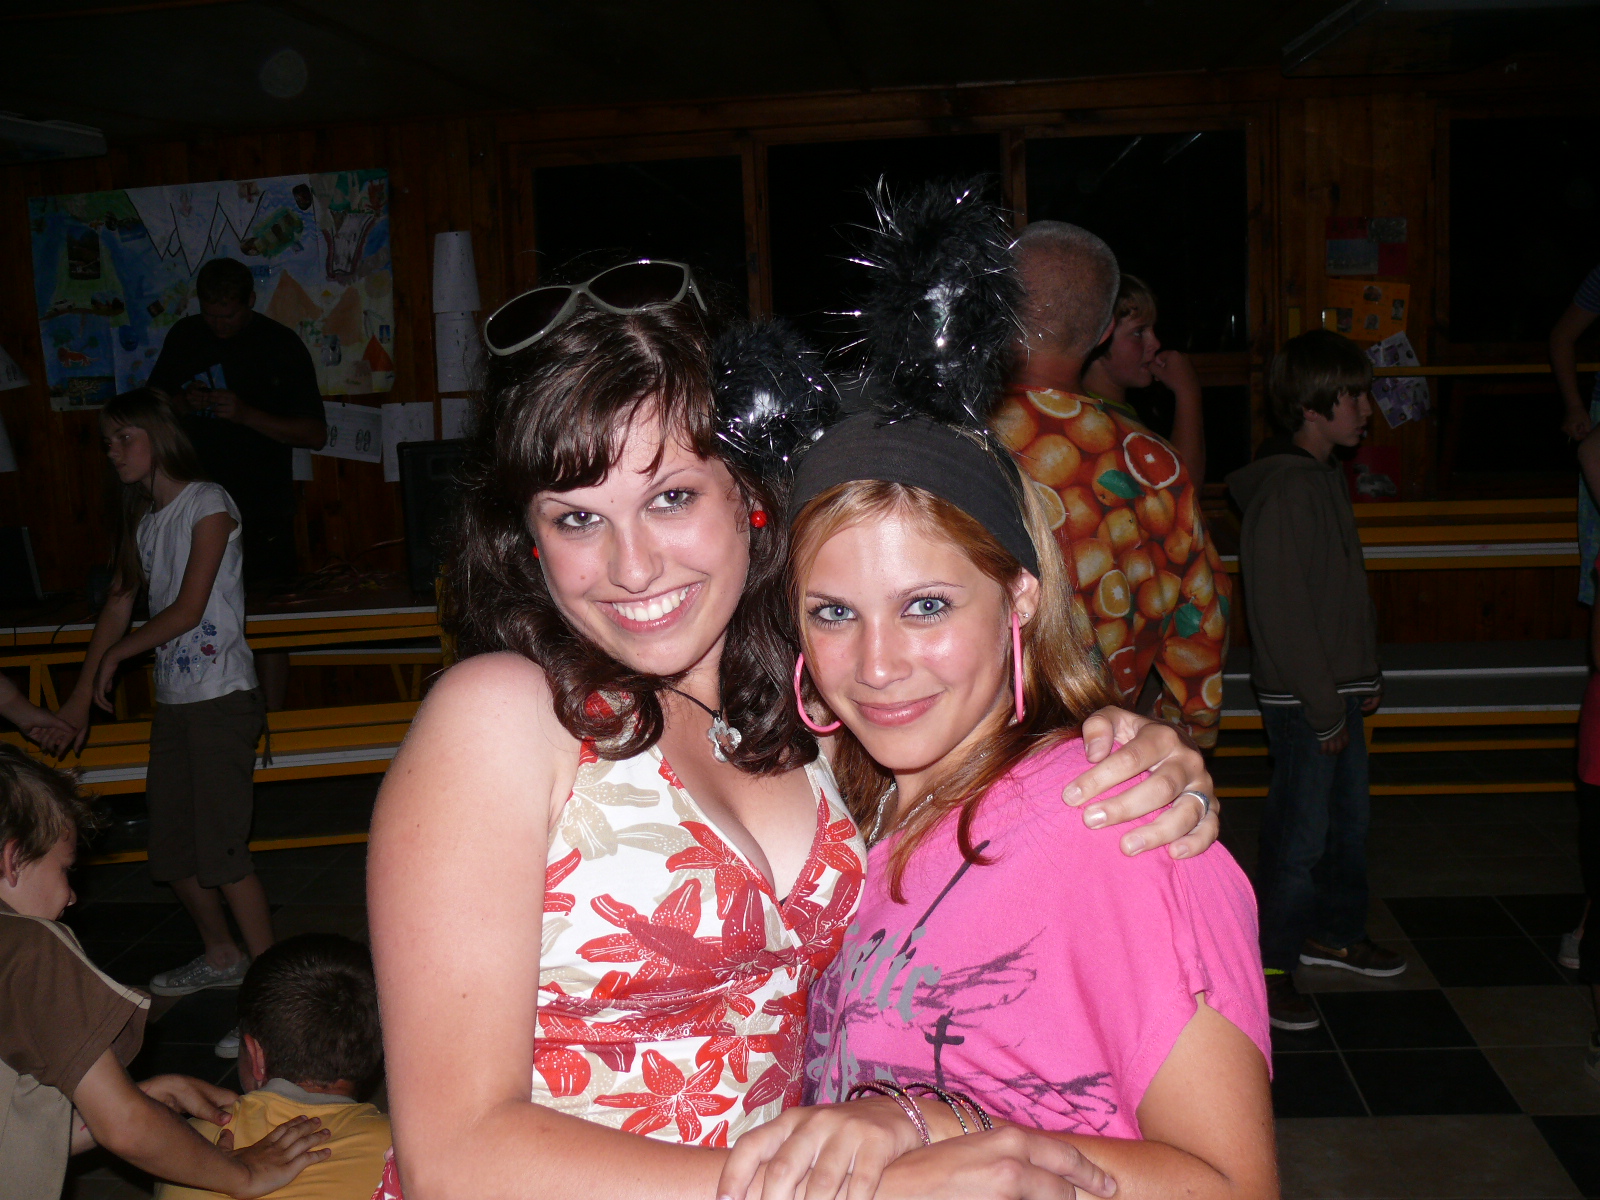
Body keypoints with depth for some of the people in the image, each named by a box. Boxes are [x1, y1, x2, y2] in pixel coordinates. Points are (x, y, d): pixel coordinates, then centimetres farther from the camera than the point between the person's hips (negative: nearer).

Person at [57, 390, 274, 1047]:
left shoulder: (209, 504, -8)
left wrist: (116, 655, 0)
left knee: (222, 849, -11)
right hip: (173, 698, 8)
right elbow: (119, 604, 18)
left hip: (222, 696, -8)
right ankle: (222, 956, 31)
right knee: (172, 845, 12)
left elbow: (188, 609, -11)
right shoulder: (142, 516, 15)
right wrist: (81, 694, 16)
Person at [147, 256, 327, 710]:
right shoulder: (184, 337, 9)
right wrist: (184, 403, -4)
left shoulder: (282, 345, -3)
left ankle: (273, 719, 5)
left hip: (264, 506, -3)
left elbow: (315, 433, -7)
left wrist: (247, 414, -18)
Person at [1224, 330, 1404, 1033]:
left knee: (1348, 816, 20)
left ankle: (1334, 933, 38)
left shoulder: (1324, 474, 11)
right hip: (1302, 699, -10)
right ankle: (1267, 968, 12)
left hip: (1338, 688, 10)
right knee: (1299, 835, -1)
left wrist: (1365, 677, 19)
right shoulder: (1284, 489, -20)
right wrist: (1324, 711, -18)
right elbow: (1282, 613, -22)